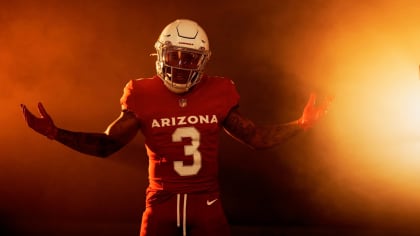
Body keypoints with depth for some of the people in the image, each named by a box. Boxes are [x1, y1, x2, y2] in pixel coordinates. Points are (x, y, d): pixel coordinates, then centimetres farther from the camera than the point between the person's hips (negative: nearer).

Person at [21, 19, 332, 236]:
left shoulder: (218, 94, -1)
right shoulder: (143, 97, -5)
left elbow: (256, 137, 8)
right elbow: (107, 144, -1)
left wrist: (301, 124, 0)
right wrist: (55, 133, -13)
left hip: (206, 203, 1)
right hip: (162, 203, 0)